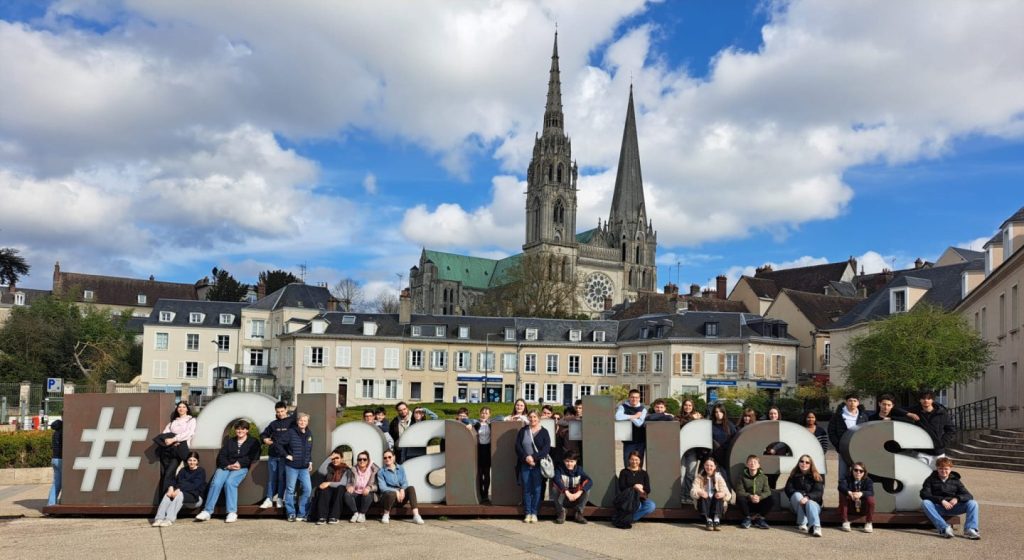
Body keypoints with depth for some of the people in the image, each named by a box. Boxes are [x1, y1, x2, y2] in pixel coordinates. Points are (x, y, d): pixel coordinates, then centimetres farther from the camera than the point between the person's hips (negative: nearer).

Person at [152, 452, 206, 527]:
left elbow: (195, 485, -16)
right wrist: (171, 487, -21)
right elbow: (176, 480, 2)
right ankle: (159, 518, -39)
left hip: (196, 498, -5)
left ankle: (169, 519, -47)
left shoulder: (201, 471, -2)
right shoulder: (183, 471, 16)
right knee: (168, 494, -24)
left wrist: (179, 490, -28)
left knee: (180, 494, -34)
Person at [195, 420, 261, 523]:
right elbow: (221, 456, 14)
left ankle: (232, 512, -33)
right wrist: (228, 465, -6)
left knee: (229, 482, -32)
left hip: (241, 468, -3)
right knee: (216, 483, -25)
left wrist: (240, 463, -12)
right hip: (225, 467, 3)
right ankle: (207, 511, -25)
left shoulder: (253, 442, 16)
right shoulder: (229, 441, 27)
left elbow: (253, 457, 2)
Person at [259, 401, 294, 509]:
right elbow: (263, 434, 18)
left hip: (285, 455, -3)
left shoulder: (292, 421, -1)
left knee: (282, 478, 3)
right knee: (271, 478, 7)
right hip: (273, 455, 3)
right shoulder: (273, 423, 10)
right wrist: (265, 439, -4)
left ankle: (280, 499, 13)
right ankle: (269, 499, 11)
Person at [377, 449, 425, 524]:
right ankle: (386, 515, -11)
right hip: (388, 495, -3)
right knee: (392, 494, -39)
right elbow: (382, 487, -11)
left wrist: (402, 490, -20)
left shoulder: (401, 468, 11)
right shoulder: (381, 472, -1)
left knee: (411, 488, -26)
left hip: (400, 495, 3)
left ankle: (416, 516, -36)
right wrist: (396, 491, -25)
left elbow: (405, 482, 3)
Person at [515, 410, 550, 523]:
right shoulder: (523, 431, 9)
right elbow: (518, 446, 2)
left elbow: (546, 448, -7)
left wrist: (534, 457, -16)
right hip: (525, 464, 2)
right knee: (526, 489, 3)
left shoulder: (544, 432, 3)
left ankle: (534, 513, 6)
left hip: (538, 465, -2)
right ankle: (527, 513, 8)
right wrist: (526, 457, -13)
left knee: (537, 489, -1)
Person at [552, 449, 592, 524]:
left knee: (587, 487, -22)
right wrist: (567, 492, -43)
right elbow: (556, 479, -31)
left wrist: (579, 493, -35)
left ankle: (578, 513, -13)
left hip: (576, 500, 2)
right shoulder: (560, 468, -10)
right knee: (557, 486, -30)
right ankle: (561, 513, -14)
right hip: (562, 500, -2)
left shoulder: (579, 470, -3)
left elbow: (590, 481, -19)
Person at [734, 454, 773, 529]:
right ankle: (747, 518, -12)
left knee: (771, 500, -27)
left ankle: (758, 517, -9)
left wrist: (759, 497, -27)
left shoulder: (763, 477, 6)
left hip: (759, 503, 1)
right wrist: (750, 496, -28)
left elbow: (767, 492, -5)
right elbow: (739, 492, -9)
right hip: (747, 503, -1)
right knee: (740, 498, -33)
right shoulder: (742, 476, 2)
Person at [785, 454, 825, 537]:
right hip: (797, 504, 2)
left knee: (810, 503, -37)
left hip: (813, 503, -2)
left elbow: (819, 492, -12)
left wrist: (808, 497, -33)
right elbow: (788, 489, -1)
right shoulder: (794, 476, 10)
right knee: (797, 495, -30)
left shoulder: (816, 477, 3)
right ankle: (802, 524, -38)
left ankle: (816, 527, -63)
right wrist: (801, 495, -20)